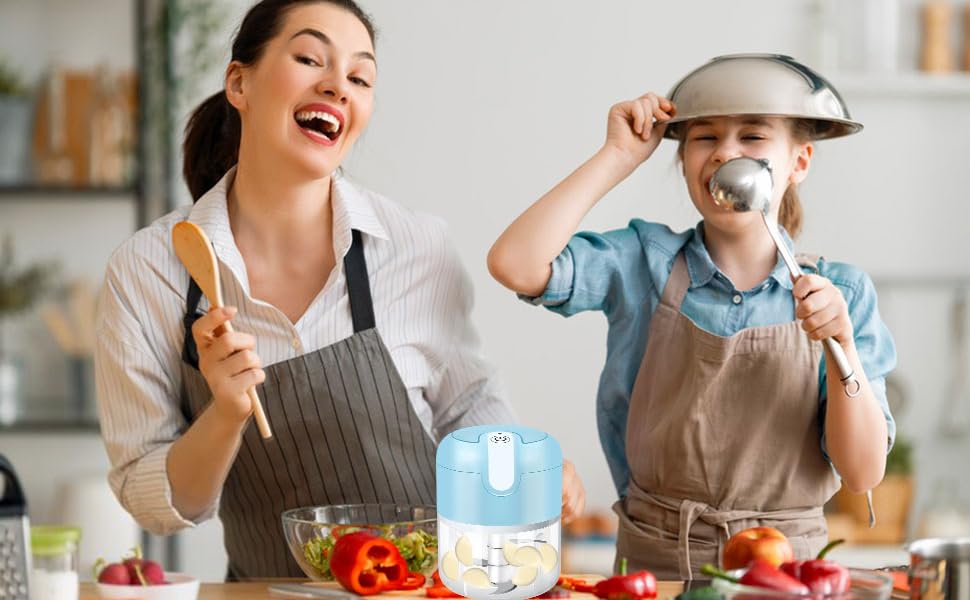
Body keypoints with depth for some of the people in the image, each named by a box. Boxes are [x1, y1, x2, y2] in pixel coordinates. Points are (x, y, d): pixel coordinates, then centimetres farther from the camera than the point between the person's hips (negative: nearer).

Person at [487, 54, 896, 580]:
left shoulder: (841, 292, 1)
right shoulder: (645, 262, 2)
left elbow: (862, 474, -2)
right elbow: (516, 264, -16)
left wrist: (842, 347, -16)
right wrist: (620, 155, -8)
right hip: (651, 560, 0)